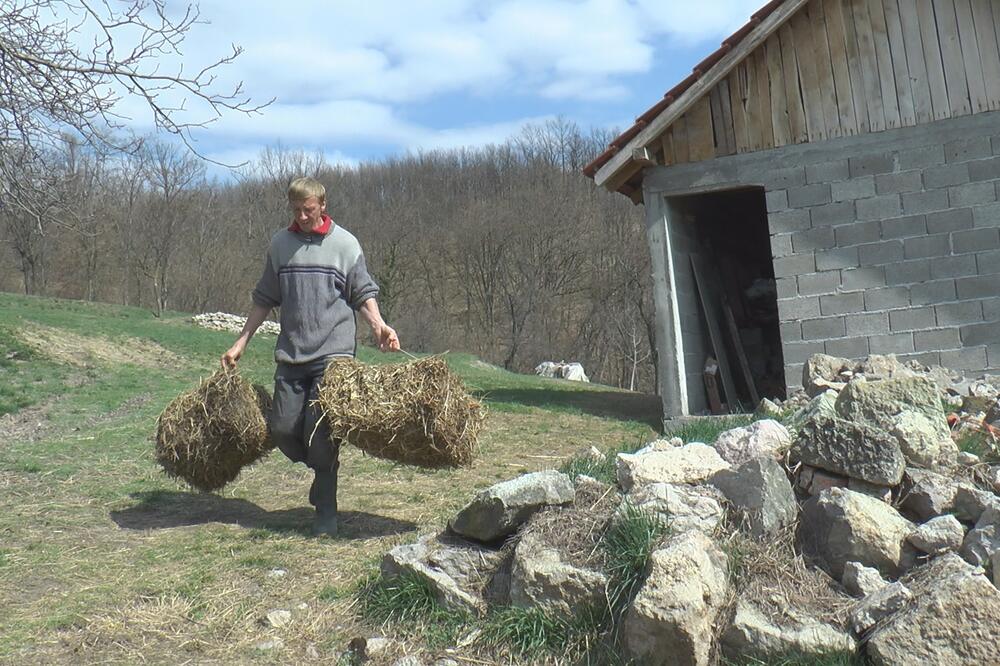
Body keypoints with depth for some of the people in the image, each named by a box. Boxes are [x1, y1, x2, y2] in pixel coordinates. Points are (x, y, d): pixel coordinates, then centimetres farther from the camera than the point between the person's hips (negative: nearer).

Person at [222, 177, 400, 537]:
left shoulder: (345, 244, 1)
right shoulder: (280, 244, 10)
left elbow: (363, 293, 5)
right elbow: (265, 298, 16)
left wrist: (378, 327, -14)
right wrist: (241, 342, 14)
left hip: (333, 353, -4)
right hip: (291, 354, 4)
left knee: (320, 432, -9)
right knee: (282, 429, 1)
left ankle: (326, 511, 6)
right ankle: (324, 470, 30)